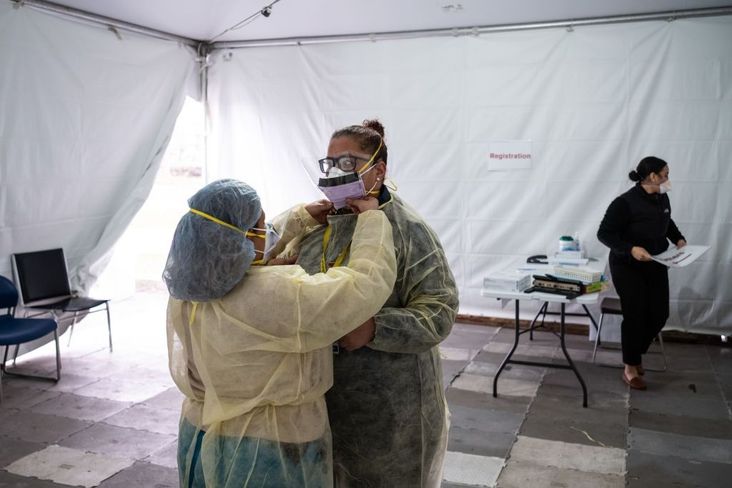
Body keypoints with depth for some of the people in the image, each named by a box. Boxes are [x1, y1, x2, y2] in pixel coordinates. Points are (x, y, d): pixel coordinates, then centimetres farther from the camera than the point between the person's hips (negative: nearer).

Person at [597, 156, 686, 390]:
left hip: (656, 266, 7)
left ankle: (636, 353, 31)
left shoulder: (662, 198, 0)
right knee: (635, 315, -4)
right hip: (628, 267, -7)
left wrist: (678, 239, 4)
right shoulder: (625, 202, -22)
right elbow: (604, 233, -19)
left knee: (659, 314, 6)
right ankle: (630, 368, 12)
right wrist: (631, 249, -29)